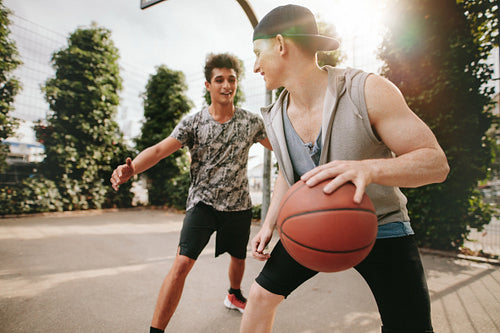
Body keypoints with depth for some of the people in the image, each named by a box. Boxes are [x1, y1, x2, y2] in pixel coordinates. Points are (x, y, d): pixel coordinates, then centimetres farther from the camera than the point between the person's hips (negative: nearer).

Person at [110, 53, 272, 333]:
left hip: (239, 205, 3)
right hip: (202, 202, -3)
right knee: (183, 262, -17)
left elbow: (279, 147, 8)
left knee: (239, 257, 21)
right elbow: (160, 149, -17)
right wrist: (131, 168, -35)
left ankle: (235, 295, 54)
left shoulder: (251, 122, -3)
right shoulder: (194, 123, -8)